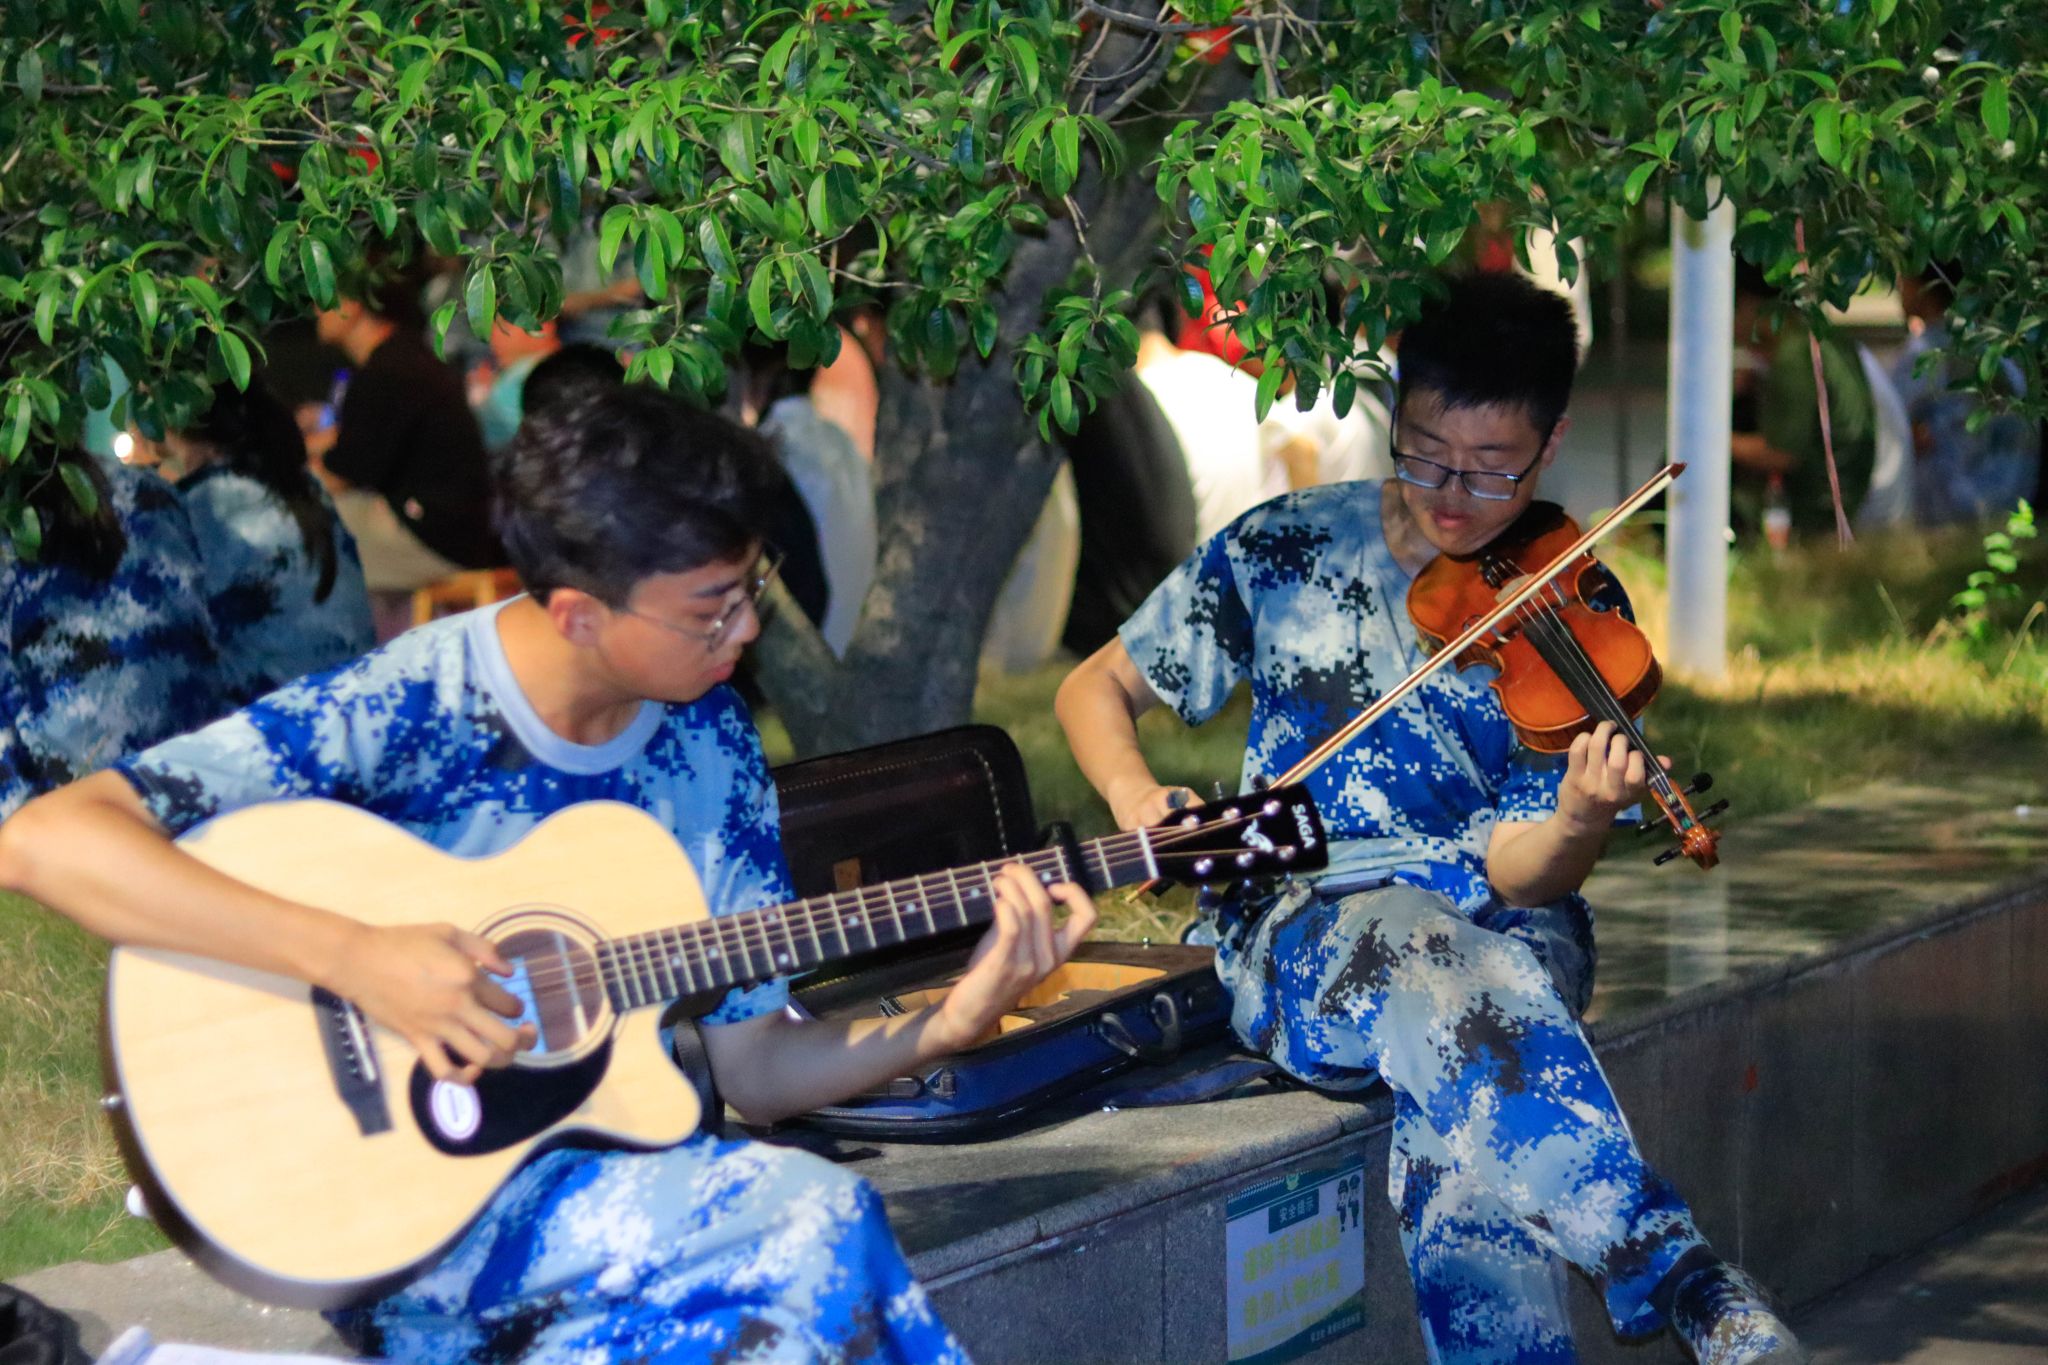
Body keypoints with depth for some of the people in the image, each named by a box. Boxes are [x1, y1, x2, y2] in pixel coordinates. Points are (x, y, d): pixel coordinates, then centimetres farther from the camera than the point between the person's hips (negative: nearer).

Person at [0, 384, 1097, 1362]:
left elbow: (750, 1064, 8)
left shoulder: (707, 736, 4)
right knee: (813, 1223, -26)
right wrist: (351, 958, -29)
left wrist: (950, 1024, -8)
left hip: (602, 1161, 5)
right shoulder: (398, 714, -14)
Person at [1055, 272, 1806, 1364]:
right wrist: (1133, 794, -11)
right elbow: (1097, 685, 11)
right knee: (1422, 952, -36)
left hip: (1502, 926, 0)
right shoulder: (1285, 550, 3)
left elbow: (1517, 873, -7)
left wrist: (1577, 822, -31)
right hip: (1302, 933, 0)